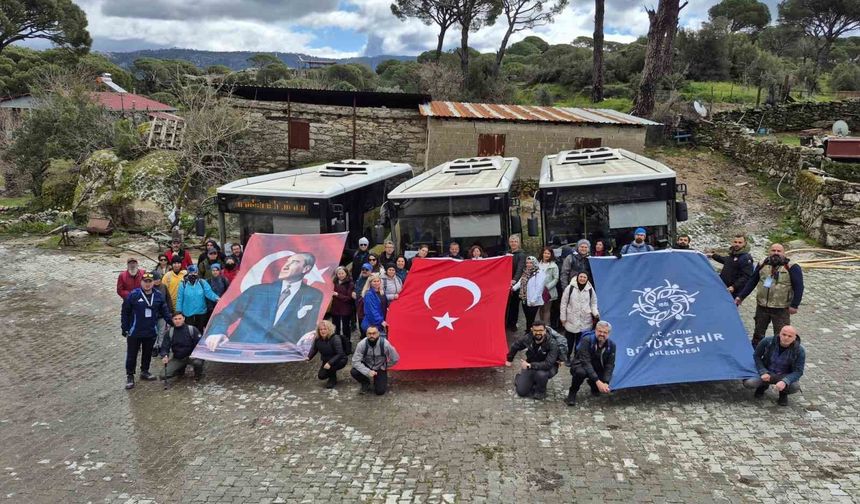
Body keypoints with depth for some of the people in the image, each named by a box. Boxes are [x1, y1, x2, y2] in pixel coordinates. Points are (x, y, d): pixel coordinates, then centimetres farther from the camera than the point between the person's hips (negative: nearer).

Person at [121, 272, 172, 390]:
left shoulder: (158, 295, 0)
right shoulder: (133, 295, -12)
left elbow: (165, 311, 9)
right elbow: (125, 313, -7)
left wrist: (172, 323, 3)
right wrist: (125, 329, -7)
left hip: (151, 332, 4)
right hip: (135, 332, -4)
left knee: (147, 353, 16)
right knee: (132, 355, 5)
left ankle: (144, 372, 33)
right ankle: (130, 376, 16)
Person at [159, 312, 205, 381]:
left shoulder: (192, 329, -8)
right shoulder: (170, 333, 0)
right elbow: (164, 347, 0)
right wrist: (165, 356, -22)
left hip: (191, 356, -3)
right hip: (177, 359, 3)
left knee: (198, 362, -37)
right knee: (167, 373, -15)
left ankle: (198, 375, 0)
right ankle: (181, 370, 20)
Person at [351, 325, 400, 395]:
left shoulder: (385, 344, -25)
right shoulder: (362, 344, -24)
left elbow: (395, 359, -12)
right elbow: (356, 361, -23)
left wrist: (383, 367, -5)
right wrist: (368, 371, -33)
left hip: (380, 369, -1)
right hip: (366, 367, 1)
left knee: (380, 391, -15)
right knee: (353, 372, -28)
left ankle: (377, 381, 21)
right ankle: (365, 383, 4)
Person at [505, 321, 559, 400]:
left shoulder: (552, 345, -28)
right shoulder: (527, 339, -16)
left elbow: (548, 364, -39)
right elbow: (515, 346, 5)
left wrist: (530, 365, -44)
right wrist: (509, 359, 20)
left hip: (548, 368, -3)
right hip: (531, 366, 3)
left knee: (541, 374, -38)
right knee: (521, 391, -8)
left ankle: (541, 392, -5)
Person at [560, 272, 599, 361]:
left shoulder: (590, 289, 2)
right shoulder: (570, 288, -4)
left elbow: (593, 304, 12)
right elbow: (564, 303, 1)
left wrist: (596, 313, -7)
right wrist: (563, 318, 1)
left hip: (585, 322, 1)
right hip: (571, 320, -1)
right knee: (569, 341, 10)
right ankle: (567, 358, 27)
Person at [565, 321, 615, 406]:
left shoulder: (611, 345, -11)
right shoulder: (586, 341, -25)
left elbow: (609, 365, -12)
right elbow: (586, 362, -32)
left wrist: (605, 383, -28)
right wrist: (597, 381, -40)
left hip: (597, 370, 5)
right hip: (581, 366, -5)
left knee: (609, 388, -18)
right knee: (581, 372, -40)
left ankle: (593, 386, 18)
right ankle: (572, 394, -13)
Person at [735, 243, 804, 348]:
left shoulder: (791, 268, -7)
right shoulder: (763, 265, 6)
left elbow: (798, 287, -7)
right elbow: (751, 282, 11)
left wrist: (794, 305, -12)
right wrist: (740, 297, 8)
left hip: (781, 309, -4)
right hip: (762, 307, 4)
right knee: (758, 333, 15)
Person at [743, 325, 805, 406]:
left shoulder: (799, 351, -18)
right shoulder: (768, 342, -17)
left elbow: (798, 371, -16)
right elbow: (757, 356, -2)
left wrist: (785, 381, -34)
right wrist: (763, 372, -16)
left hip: (784, 376, 0)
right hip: (767, 373, 1)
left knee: (795, 386, -35)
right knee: (748, 383, -27)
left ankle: (783, 394, 4)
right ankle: (763, 386, 12)